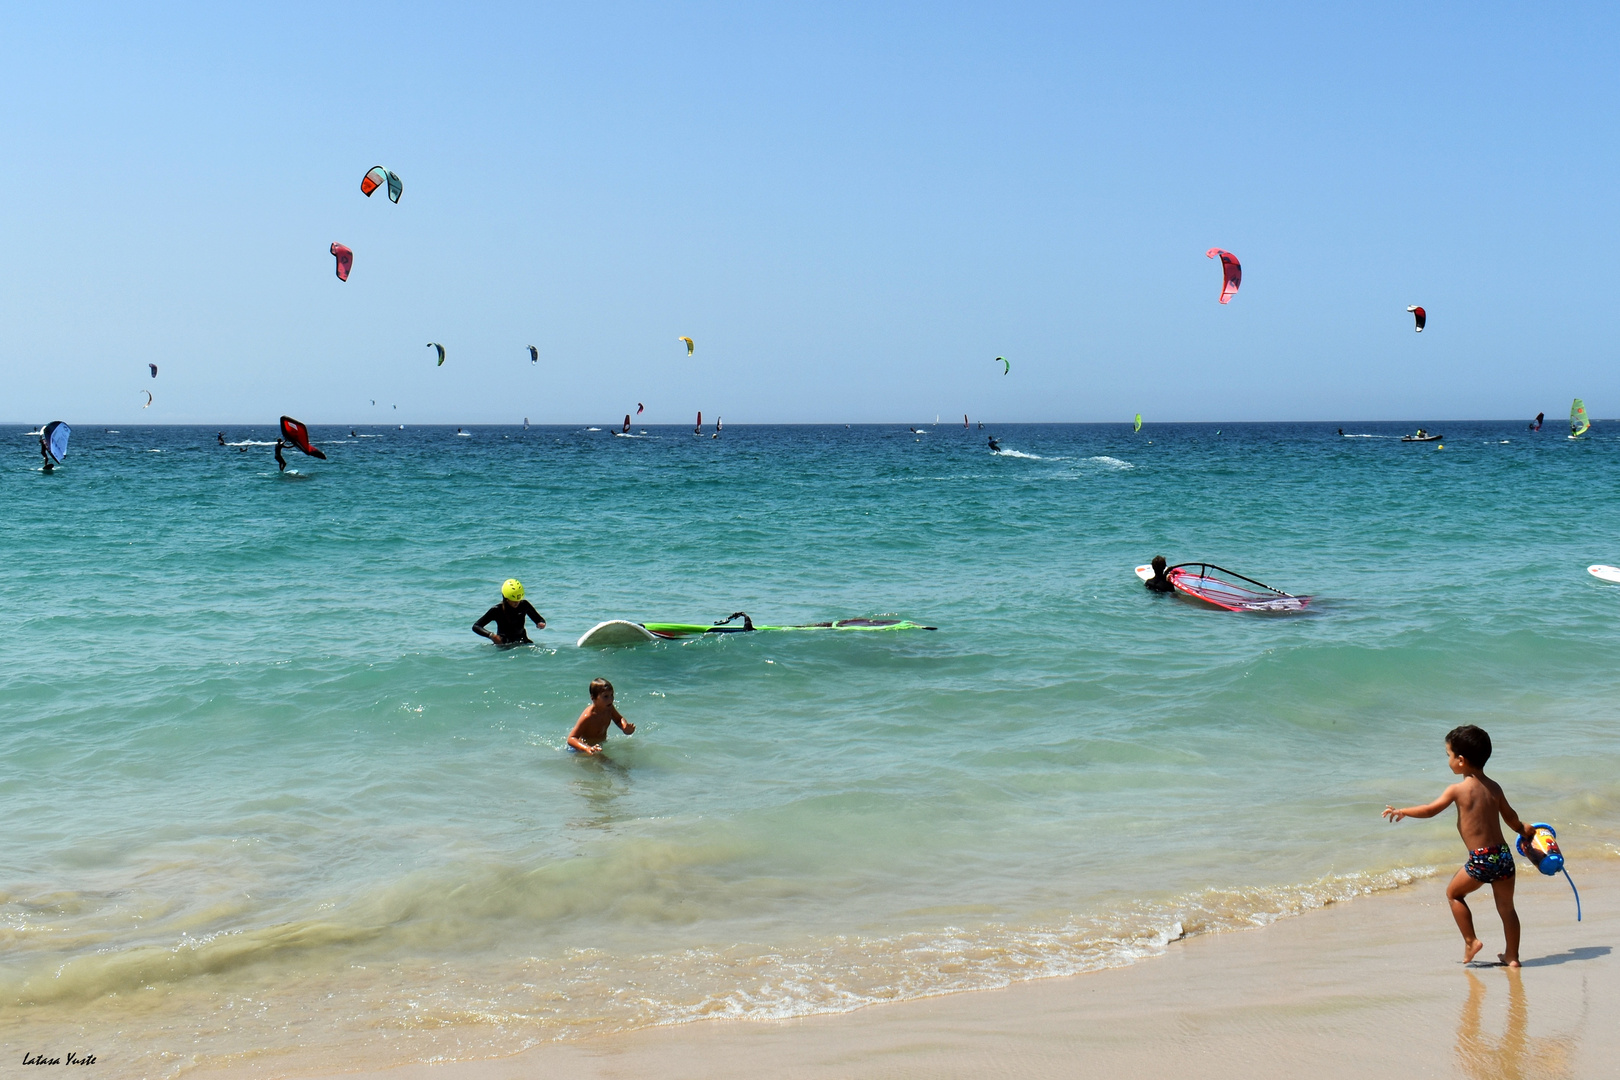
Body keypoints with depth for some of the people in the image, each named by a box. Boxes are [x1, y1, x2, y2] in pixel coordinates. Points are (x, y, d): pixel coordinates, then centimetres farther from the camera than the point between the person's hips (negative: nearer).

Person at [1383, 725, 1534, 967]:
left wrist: (1402, 812, 13)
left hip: (1480, 860, -5)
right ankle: (1512, 956, 20)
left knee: (1454, 893, 17)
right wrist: (1523, 830, 42)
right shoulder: (1494, 787, 9)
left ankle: (1471, 941, 15)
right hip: (1504, 855, 5)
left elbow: (1430, 810, -2)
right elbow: (1511, 817, 22)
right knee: (1506, 906, 15)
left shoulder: (1458, 790, -7)